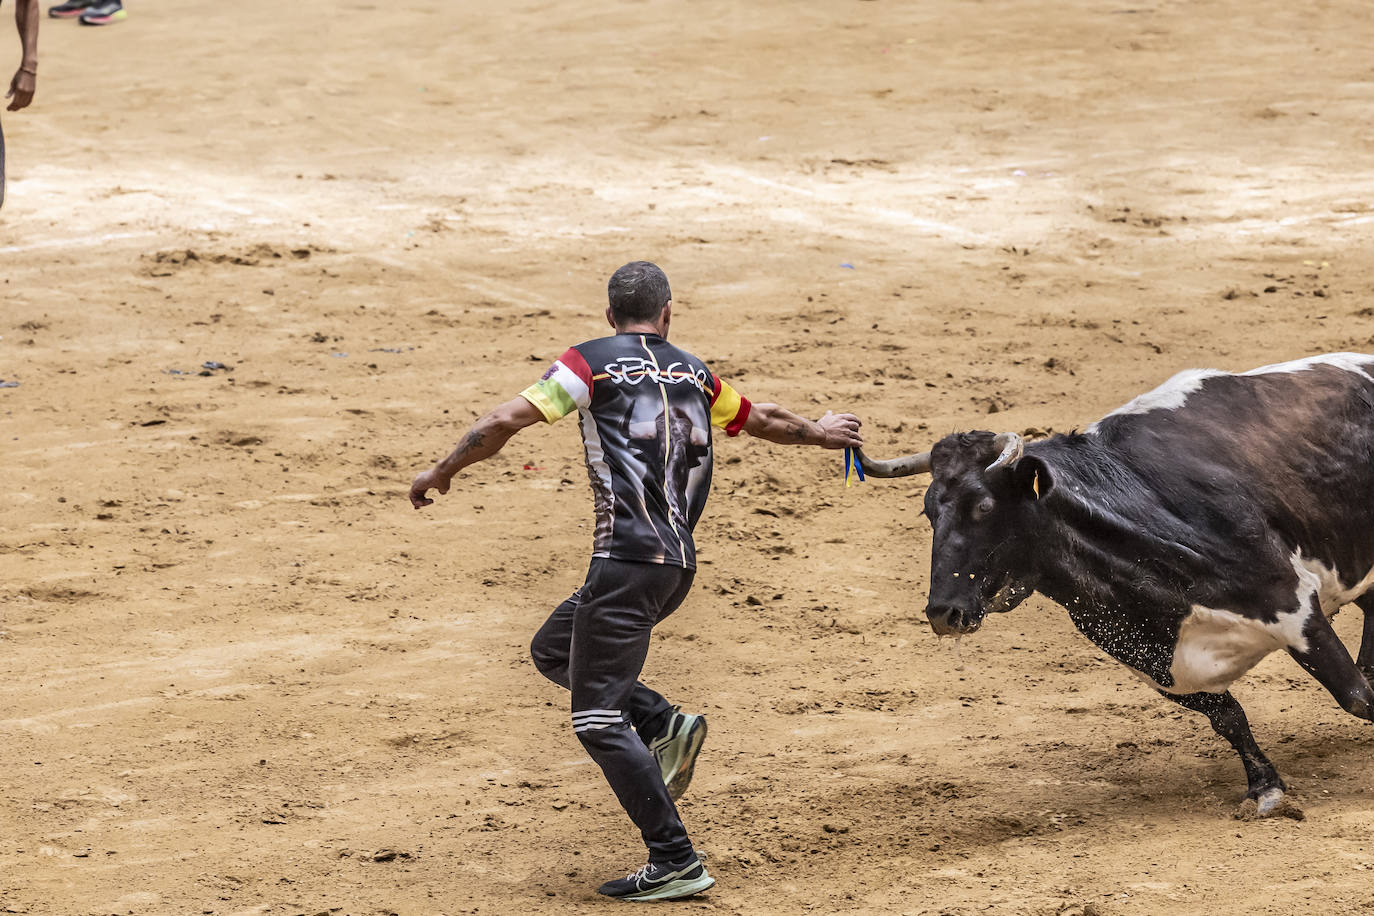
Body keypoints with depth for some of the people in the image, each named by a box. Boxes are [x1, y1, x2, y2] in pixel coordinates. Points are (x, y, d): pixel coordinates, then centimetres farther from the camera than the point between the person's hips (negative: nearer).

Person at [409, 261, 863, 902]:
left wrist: (442, 473, 7)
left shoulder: (593, 362, 1)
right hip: (679, 564, 7)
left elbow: (505, 421, -6)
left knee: (598, 718, -4)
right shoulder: (694, 374, 17)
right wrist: (818, 434, 53)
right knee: (553, 650, 25)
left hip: (628, 559, -7)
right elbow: (760, 420, 33)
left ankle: (675, 862, -8)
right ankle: (664, 727, 9)